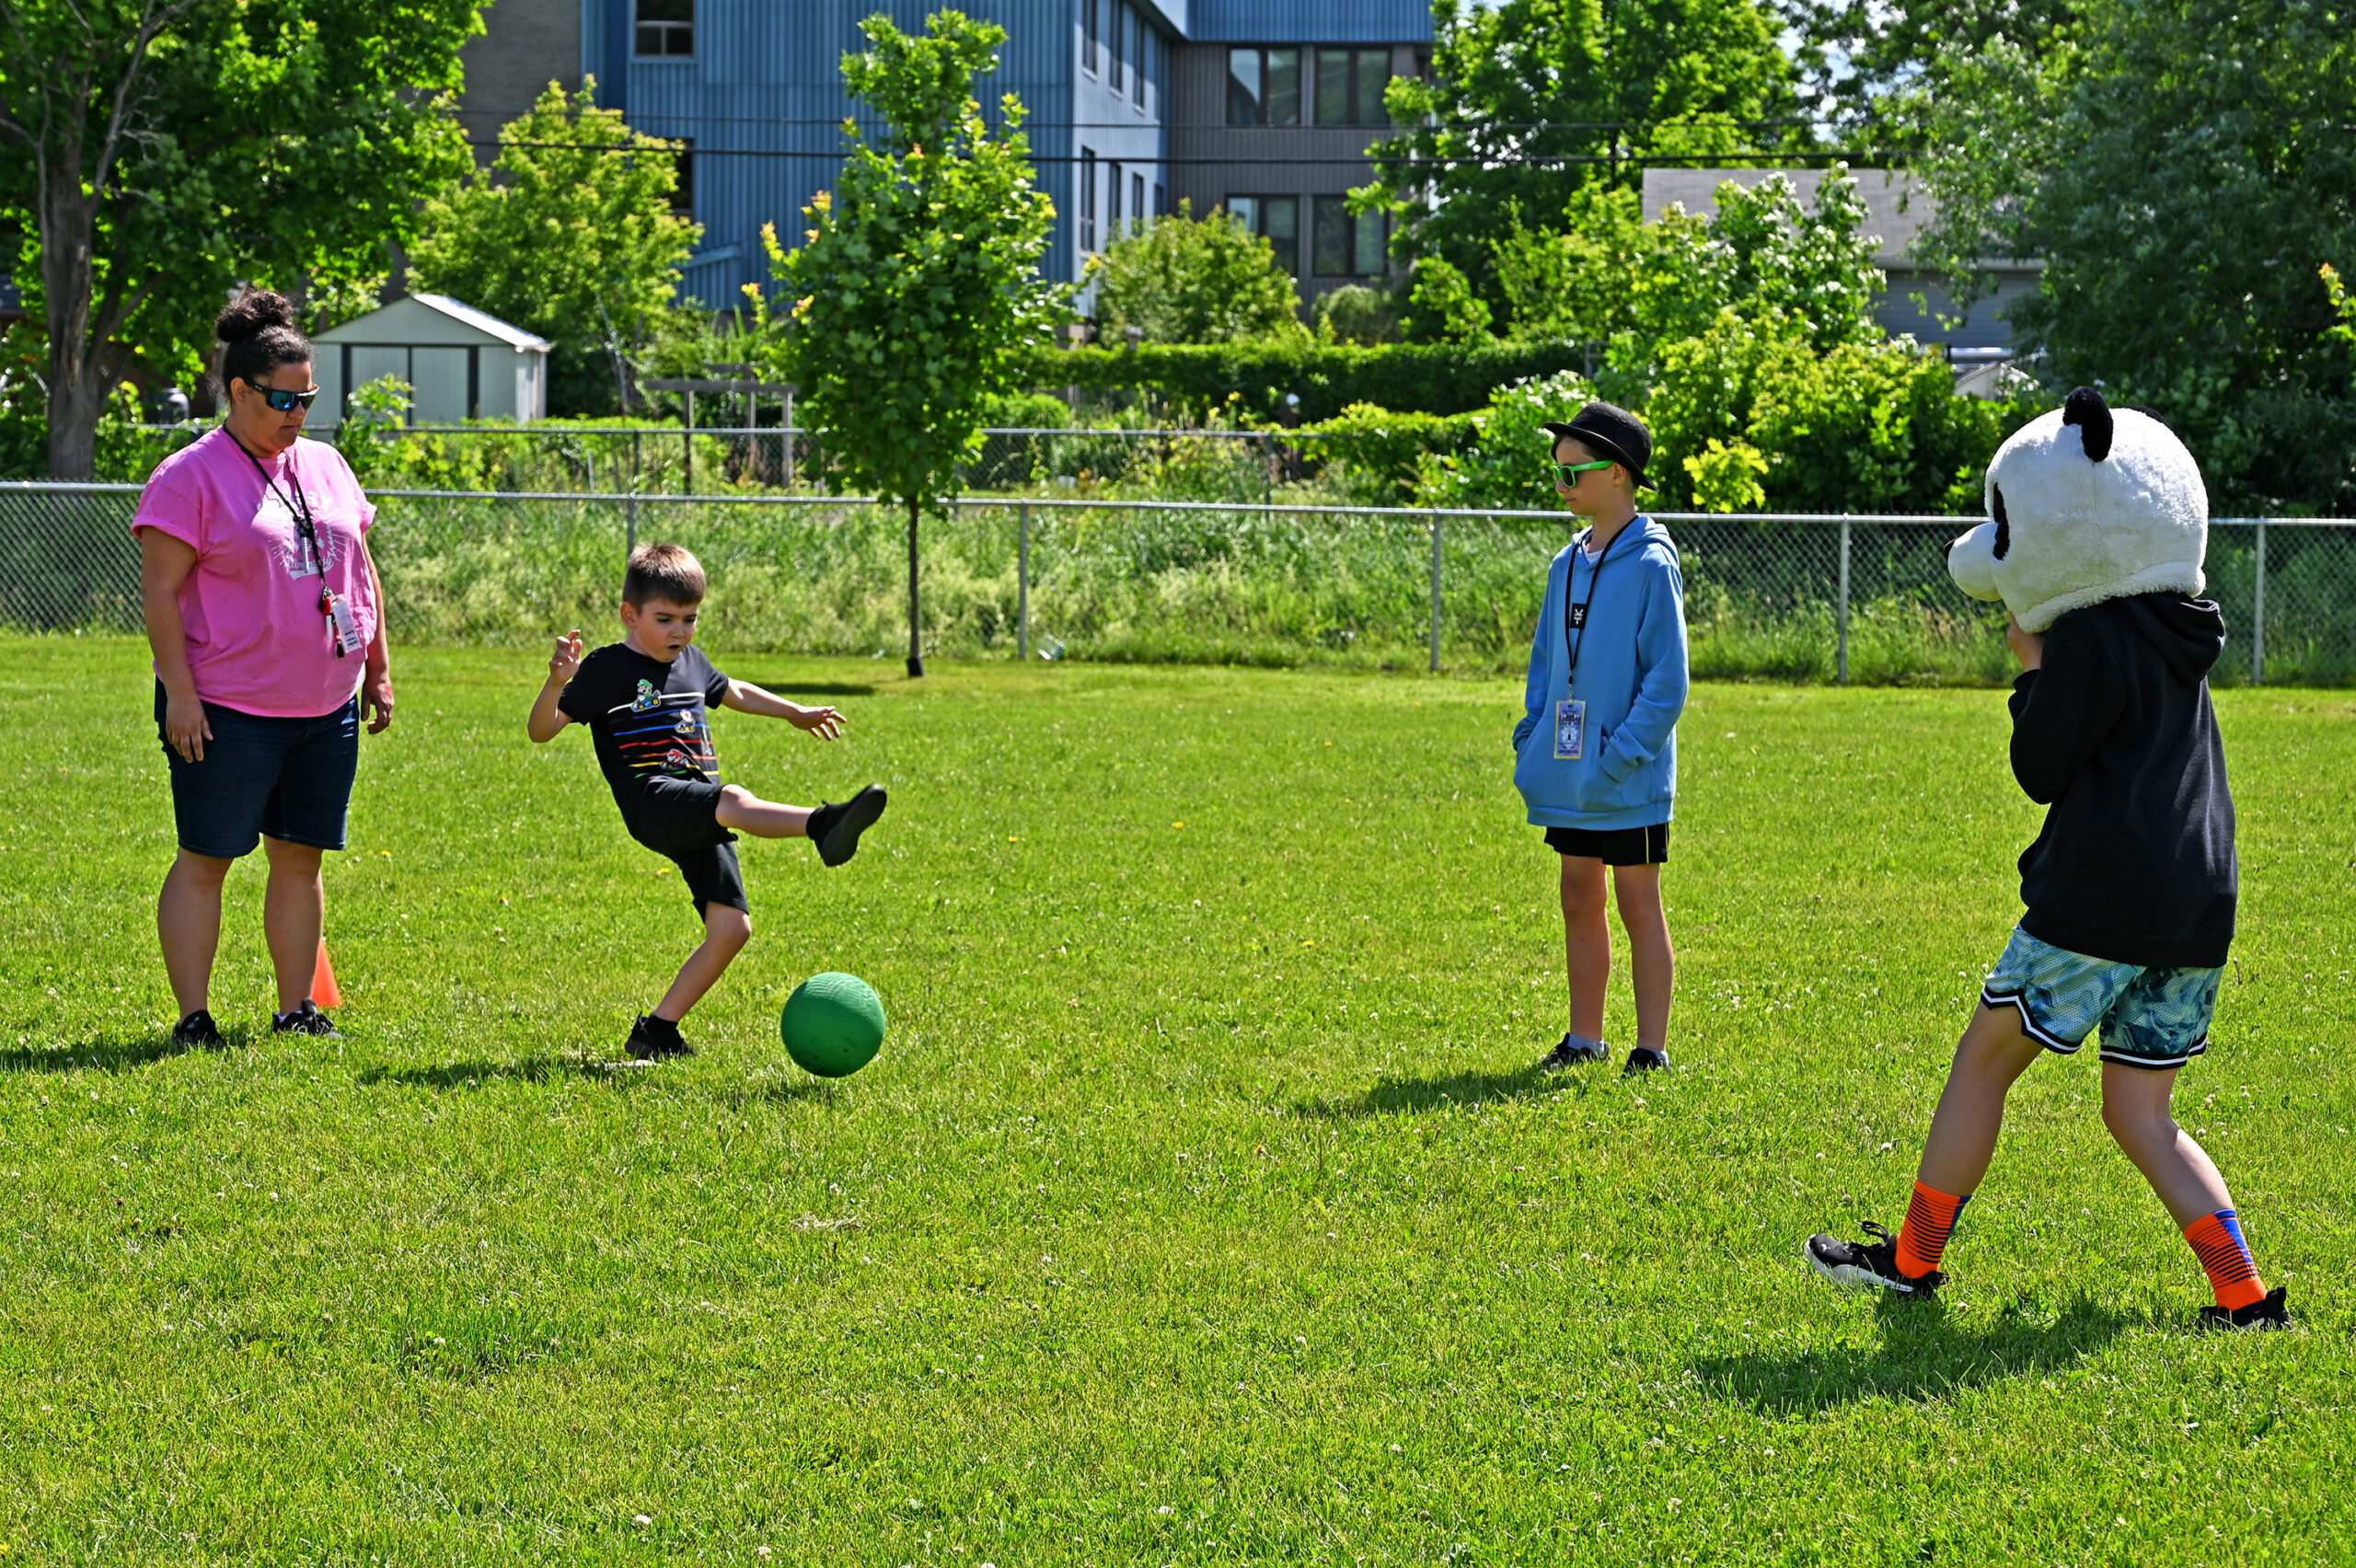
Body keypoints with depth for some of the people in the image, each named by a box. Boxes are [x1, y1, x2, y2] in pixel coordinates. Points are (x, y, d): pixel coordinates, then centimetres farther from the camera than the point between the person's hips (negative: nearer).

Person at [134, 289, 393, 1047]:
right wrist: (180, 692, -16)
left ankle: (296, 1010, 17)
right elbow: (159, 592, -10)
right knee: (205, 859, -3)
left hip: (327, 706, 6)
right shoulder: (190, 477, -7)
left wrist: (377, 668, 17)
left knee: (301, 856, 9)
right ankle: (193, 1016, 1)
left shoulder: (326, 465, 13)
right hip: (228, 710, -6)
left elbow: (360, 571, 20)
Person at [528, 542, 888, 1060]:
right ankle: (823, 827, -63)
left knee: (731, 926, -5)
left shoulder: (691, 662, 19)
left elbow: (731, 692, 41)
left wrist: (796, 713, 52)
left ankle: (658, 1029, 4)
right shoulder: (608, 669, -1)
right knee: (735, 801, -36)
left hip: (702, 818, 7)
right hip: (652, 802, -7)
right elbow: (541, 730, -7)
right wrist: (558, 682, -27)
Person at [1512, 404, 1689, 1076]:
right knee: (1579, 899, 13)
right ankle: (1585, 1038, 23)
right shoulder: (1567, 564, 10)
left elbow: (1667, 680, -15)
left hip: (1627, 784, -7)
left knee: (1639, 903, -1)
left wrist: (1620, 757, -19)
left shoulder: (1650, 566, -12)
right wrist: (1532, 738, 7)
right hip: (1570, 776, 7)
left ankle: (1652, 1047, 5)